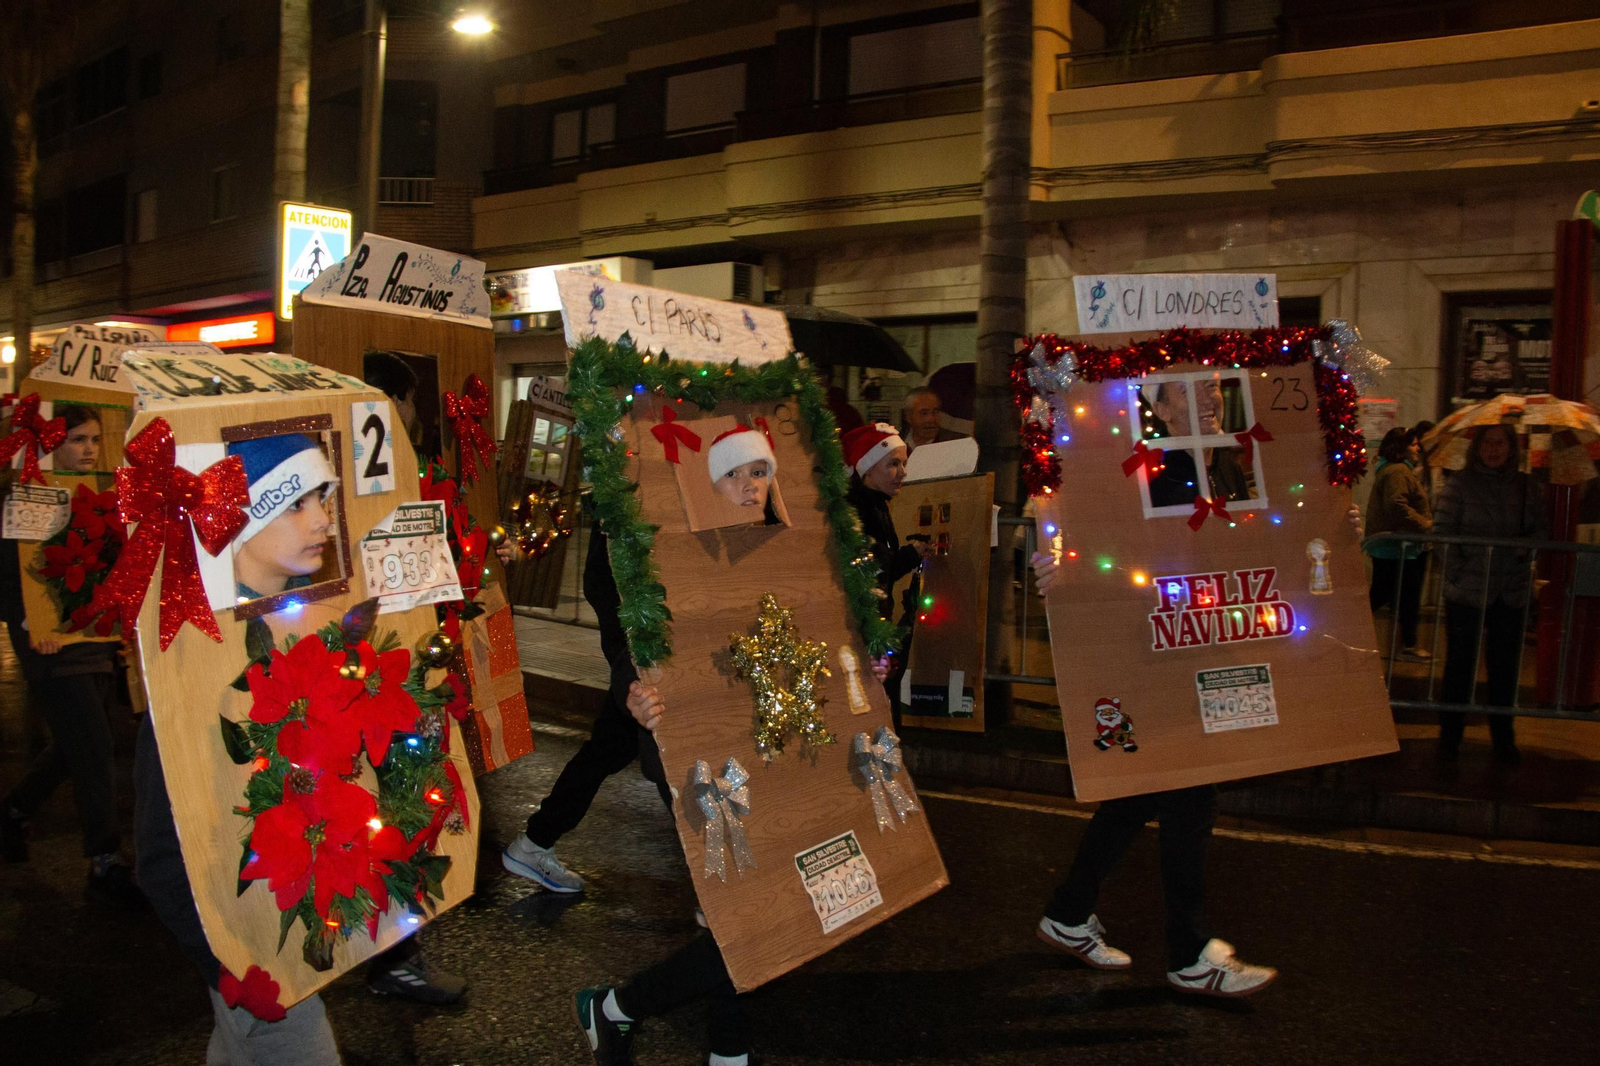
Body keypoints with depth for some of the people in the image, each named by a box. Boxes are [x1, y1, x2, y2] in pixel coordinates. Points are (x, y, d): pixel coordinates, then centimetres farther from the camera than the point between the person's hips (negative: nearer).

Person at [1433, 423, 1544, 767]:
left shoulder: (1528, 488, 7)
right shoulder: (1460, 484, 0)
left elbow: (1541, 532, 7)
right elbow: (1442, 531, -3)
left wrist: (1524, 547, -14)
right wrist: (1456, 572, -10)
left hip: (1512, 593, 2)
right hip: (1467, 592, -2)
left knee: (1505, 667, 9)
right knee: (1460, 665, 4)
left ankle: (1503, 739, 20)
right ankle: (1449, 737, 13)